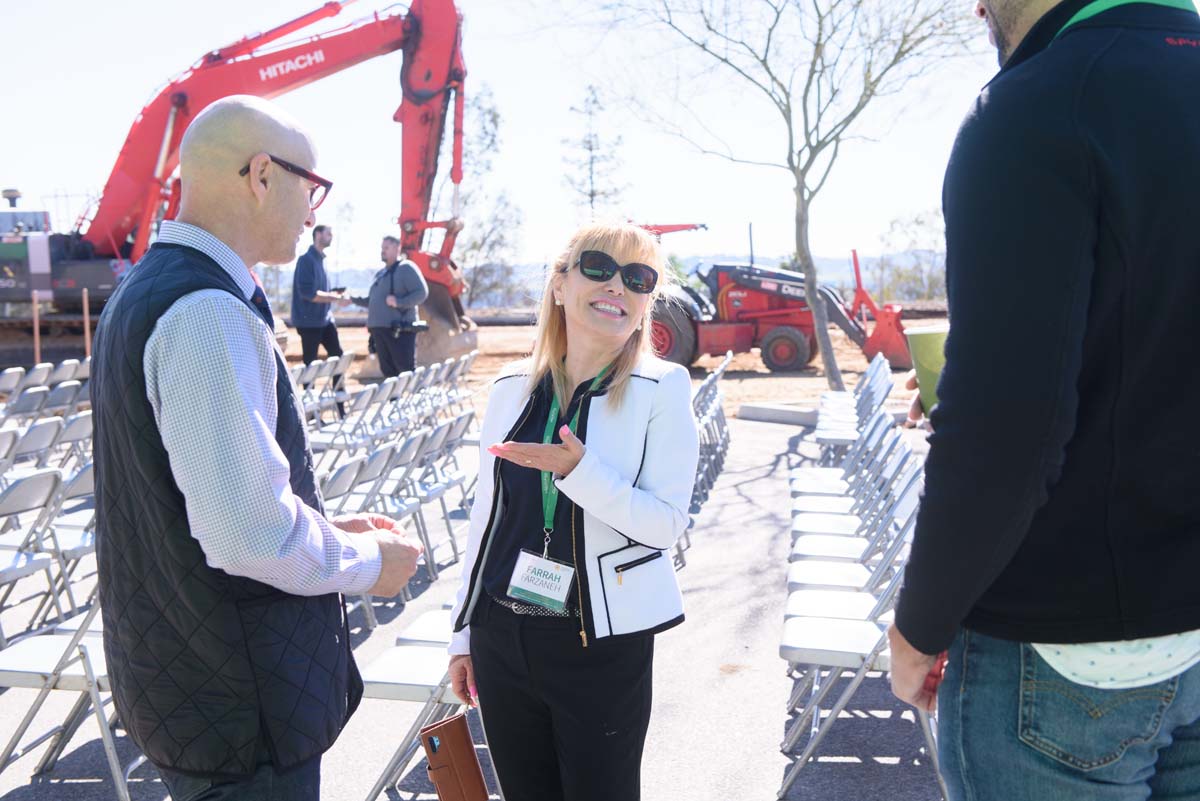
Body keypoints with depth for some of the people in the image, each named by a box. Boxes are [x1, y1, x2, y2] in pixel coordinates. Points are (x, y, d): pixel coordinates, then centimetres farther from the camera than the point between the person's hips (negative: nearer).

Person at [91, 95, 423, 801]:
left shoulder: (141, 295, 8)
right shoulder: (210, 312, -24)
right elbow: (251, 533, -29)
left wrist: (331, 529, 11)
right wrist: (368, 563, -11)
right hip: (239, 703, -9)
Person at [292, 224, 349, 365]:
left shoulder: (320, 260, 13)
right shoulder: (306, 260, -14)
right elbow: (308, 292, -23)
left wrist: (336, 295, 2)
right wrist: (336, 298, -20)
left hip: (325, 318, 8)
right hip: (309, 320, -8)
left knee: (337, 355, 7)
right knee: (310, 362, 0)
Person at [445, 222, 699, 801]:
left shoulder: (661, 389, -9)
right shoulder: (512, 387, 2)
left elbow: (666, 523, -13)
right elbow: (487, 514, 8)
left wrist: (579, 470, -27)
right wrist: (464, 632, 11)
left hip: (603, 644, -3)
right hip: (501, 637, 4)